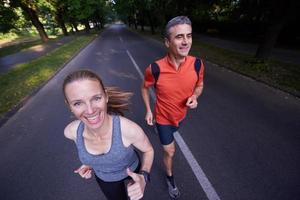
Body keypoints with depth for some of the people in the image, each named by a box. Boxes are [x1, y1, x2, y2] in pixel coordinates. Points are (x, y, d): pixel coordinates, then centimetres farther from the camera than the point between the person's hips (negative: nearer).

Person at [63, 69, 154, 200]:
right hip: (104, 178, 1)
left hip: (132, 170, 0)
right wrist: (90, 162, -10)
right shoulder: (71, 131, -28)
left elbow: (148, 150, -20)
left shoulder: (129, 129, -41)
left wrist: (143, 178, -34)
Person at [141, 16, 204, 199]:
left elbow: (199, 85, -1)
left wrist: (194, 97, -22)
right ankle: (170, 177, 44)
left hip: (181, 115, 4)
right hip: (163, 118, -3)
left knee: (172, 133, 36)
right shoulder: (155, 69, -30)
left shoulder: (197, 64, -21)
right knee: (170, 152, 11)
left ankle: (165, 136, 75)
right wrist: (148, 110, -7)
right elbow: (145, 88, -8)